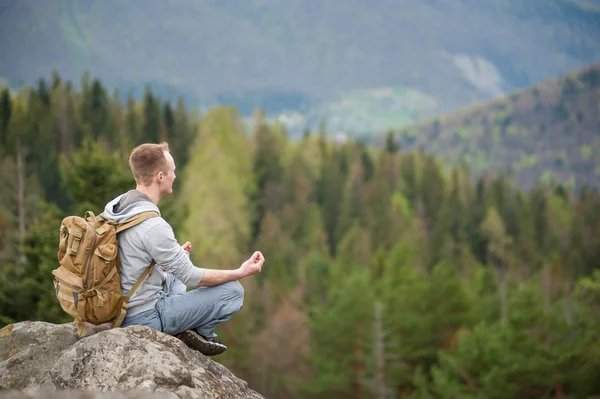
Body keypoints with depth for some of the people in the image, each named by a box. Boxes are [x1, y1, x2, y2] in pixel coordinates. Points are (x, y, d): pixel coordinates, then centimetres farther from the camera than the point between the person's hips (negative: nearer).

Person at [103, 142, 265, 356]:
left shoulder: (116, 207, 1)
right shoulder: (153, 226, -27)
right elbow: (192, 277, -18)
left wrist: (174, 255, 28)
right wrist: (241, 272, -8)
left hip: (120, 309, 9)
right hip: (146, 318, -9)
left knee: (174, 276, 36)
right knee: (233, 291, -6)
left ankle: (181, 330, 18)